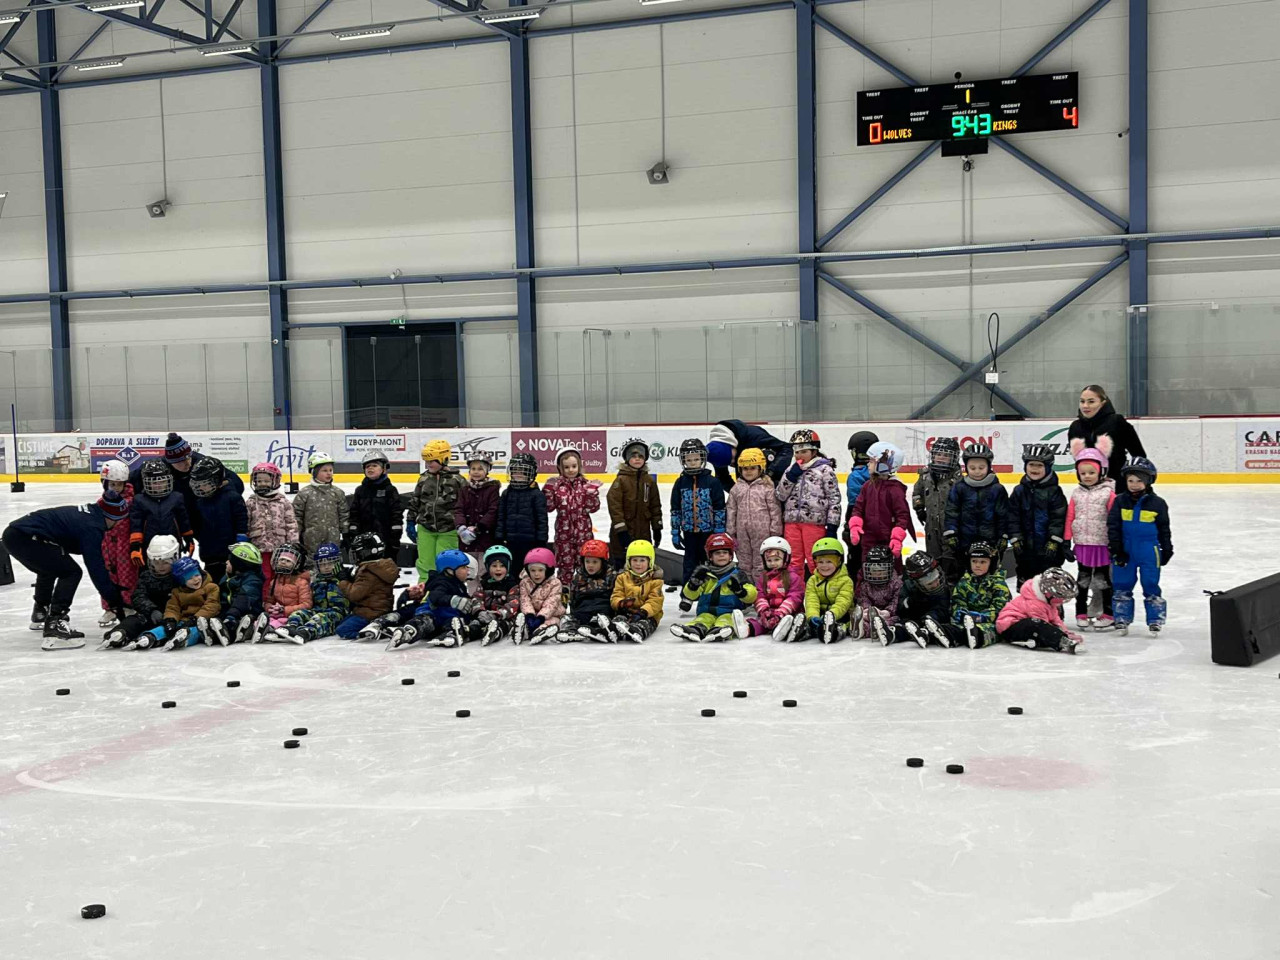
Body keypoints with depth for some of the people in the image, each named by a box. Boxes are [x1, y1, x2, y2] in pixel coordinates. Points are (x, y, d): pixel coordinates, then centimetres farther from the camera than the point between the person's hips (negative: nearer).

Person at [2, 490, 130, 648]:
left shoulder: (88, 514, 14)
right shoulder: (92, 527, -14)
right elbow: (96, 569, -16)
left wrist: (114, 586, 27)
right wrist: (116, 603, -10)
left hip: (13, 532, 11)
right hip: (24, 538, -11)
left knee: (49, 569, 33)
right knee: (71, 572, -9)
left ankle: (40, 614, 56)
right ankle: (54, 625, -17)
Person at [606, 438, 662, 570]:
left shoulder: (649, 480, 7)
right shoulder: (621, 480, -9)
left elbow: (655, 506, 12)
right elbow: (614, 505, -14)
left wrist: (657, 527, 10)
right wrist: (621, 529, -18)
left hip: (643, 532, 5)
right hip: (623, 531, -5)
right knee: (620, 563, 2)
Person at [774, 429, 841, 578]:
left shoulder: (825, 469, -2)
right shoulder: (791, 470, 14)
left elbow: (834, 498, -5)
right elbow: (780, 495, 7)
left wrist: (832, 526, -10)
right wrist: (791, 475, -6)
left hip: (814, 521, -5)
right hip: (791, 521, 5)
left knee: (816, 562, 0)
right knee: (793, 562, 11)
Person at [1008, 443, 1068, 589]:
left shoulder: (1054, 491, -6)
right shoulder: (1019, 491, 2)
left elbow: (1059, 518, -9)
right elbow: (1013, 517, 1)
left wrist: (1054, 542, -14)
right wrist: (1015, 539, -6)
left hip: (1048, 547, -3)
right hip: (1025, 546, 3)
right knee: (1025, 579, 13)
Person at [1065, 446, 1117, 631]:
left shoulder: (1108, 493, -8)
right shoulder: (1076, 494, 5)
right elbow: (1070, 518, 6)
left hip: (1103, 544, -4)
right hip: (1082, 544, 4)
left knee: (1103, 580, 7)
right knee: (1082, 579, 11)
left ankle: (1108, 615, 17)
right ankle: (1081, 614, 19)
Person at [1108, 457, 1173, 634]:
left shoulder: (1157, 503, -3)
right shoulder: (1120, 501, -2)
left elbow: (1164, 529, 6)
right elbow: (1113, 526, -1)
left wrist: (1167, 550, 9)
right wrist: (1116, 549, -6)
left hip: (1149, 551, -1)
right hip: (1125, 550, 1)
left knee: (1151, 585, 3)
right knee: (1122, 585, 7)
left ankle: (1155, 620, 11)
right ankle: (1122, 619, 17)